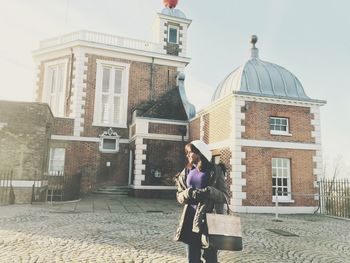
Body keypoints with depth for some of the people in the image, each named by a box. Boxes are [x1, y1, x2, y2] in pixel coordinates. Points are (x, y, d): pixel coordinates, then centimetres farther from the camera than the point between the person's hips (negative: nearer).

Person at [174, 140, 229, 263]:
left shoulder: (215, 170, -1)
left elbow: (224, 196, -4)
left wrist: (208, 192, -21)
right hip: (190, 218, 4)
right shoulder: (186, 172, 11)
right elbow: (179, 195, 12)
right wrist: (188, 193, -10)